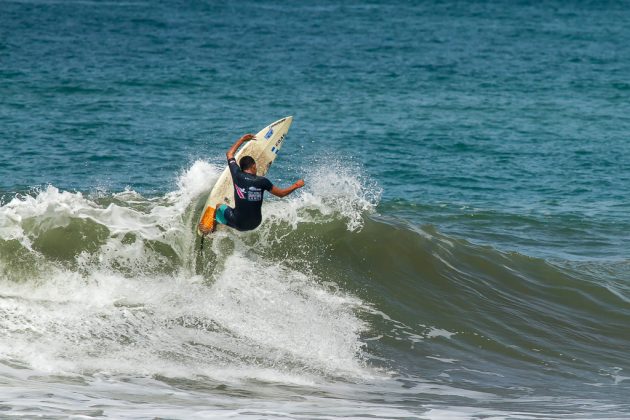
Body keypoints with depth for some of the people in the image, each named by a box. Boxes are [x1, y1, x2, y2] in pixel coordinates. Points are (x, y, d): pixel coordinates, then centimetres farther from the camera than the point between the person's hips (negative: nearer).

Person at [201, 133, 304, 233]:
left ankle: (212, 229, 35)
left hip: (238, 223, -1)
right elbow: (281, 193, 1)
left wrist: (242, 140, 19)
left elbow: (229, 154, 8)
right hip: (255, 224, 1)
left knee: (221, 207, 27)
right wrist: (296, 185, 16)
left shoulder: (237, 175, -9)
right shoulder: (262, 181, -10)